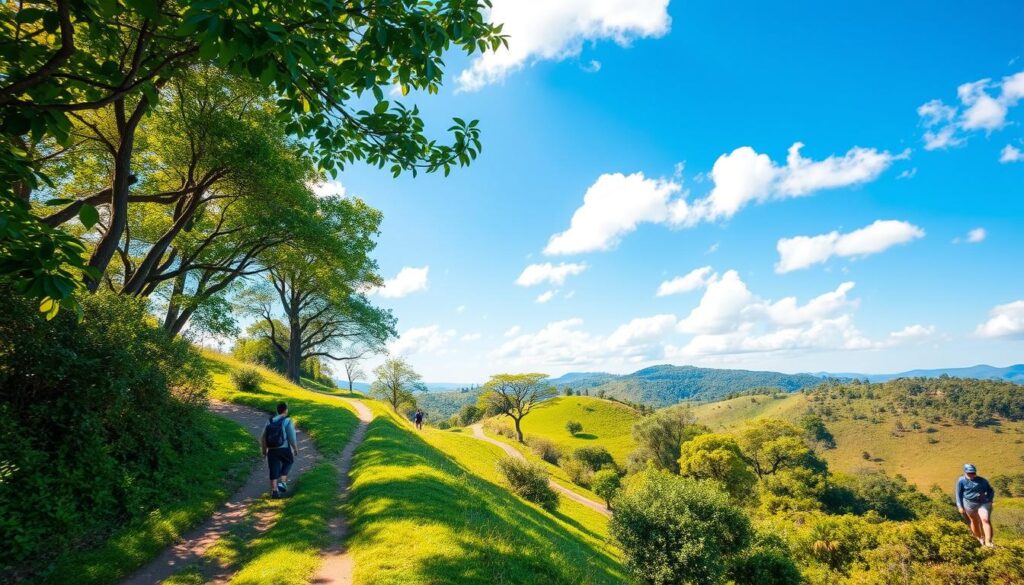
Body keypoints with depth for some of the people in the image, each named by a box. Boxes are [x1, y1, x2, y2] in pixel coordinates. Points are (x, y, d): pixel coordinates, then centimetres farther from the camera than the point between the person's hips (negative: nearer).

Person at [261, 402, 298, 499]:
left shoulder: (269, 421, 5)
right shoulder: (287, 421, -10)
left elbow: (263, 438, 8)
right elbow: (292, 437, -12)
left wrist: (264, 450, 19)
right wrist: (296, 449, 0)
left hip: (272, 450, 3)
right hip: (284, 449, -3)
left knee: (274, 470, 12)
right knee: (288, 462, 23)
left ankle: (274, 490, 10)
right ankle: (282, 482, 9)